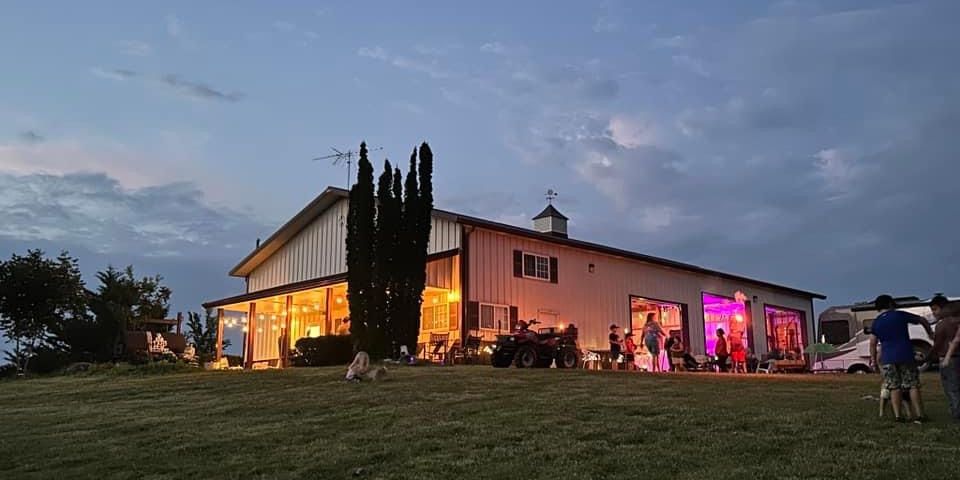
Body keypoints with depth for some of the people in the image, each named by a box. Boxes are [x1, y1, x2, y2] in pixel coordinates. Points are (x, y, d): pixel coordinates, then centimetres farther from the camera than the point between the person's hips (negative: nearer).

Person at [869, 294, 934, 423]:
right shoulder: (900, 315, 2)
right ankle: (919, 415, 2)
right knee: (913, 386, 4)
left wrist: (873, 360, 10)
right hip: (906, 356, -2)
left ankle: (897, 415, 3)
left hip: (888, 359, 2)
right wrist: (930, 333, 29)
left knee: (895, 387, 7)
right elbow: (922, 320, 13)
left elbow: (873, 343, 3)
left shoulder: (876, 323, 7)